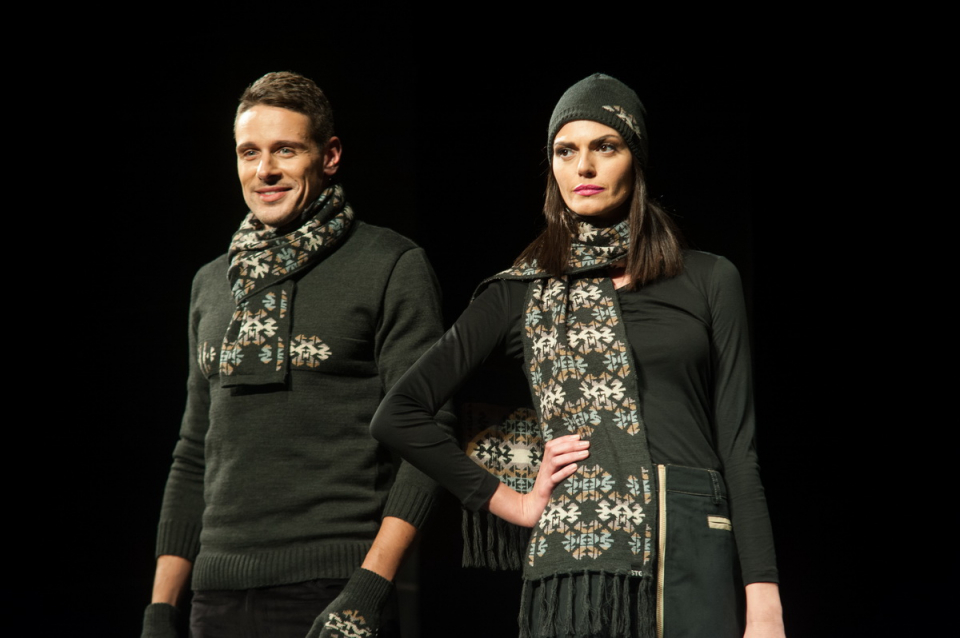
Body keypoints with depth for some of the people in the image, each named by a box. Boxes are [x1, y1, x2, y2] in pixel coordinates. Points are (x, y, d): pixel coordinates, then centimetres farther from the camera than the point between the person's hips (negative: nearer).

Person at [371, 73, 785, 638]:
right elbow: (399, 414, 10)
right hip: (575, 564, 0)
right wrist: (513, 502, 4)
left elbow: (737, 443, 5)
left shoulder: (708, 281, 10)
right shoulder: (522, 295, 11)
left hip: (693, 557, 0)